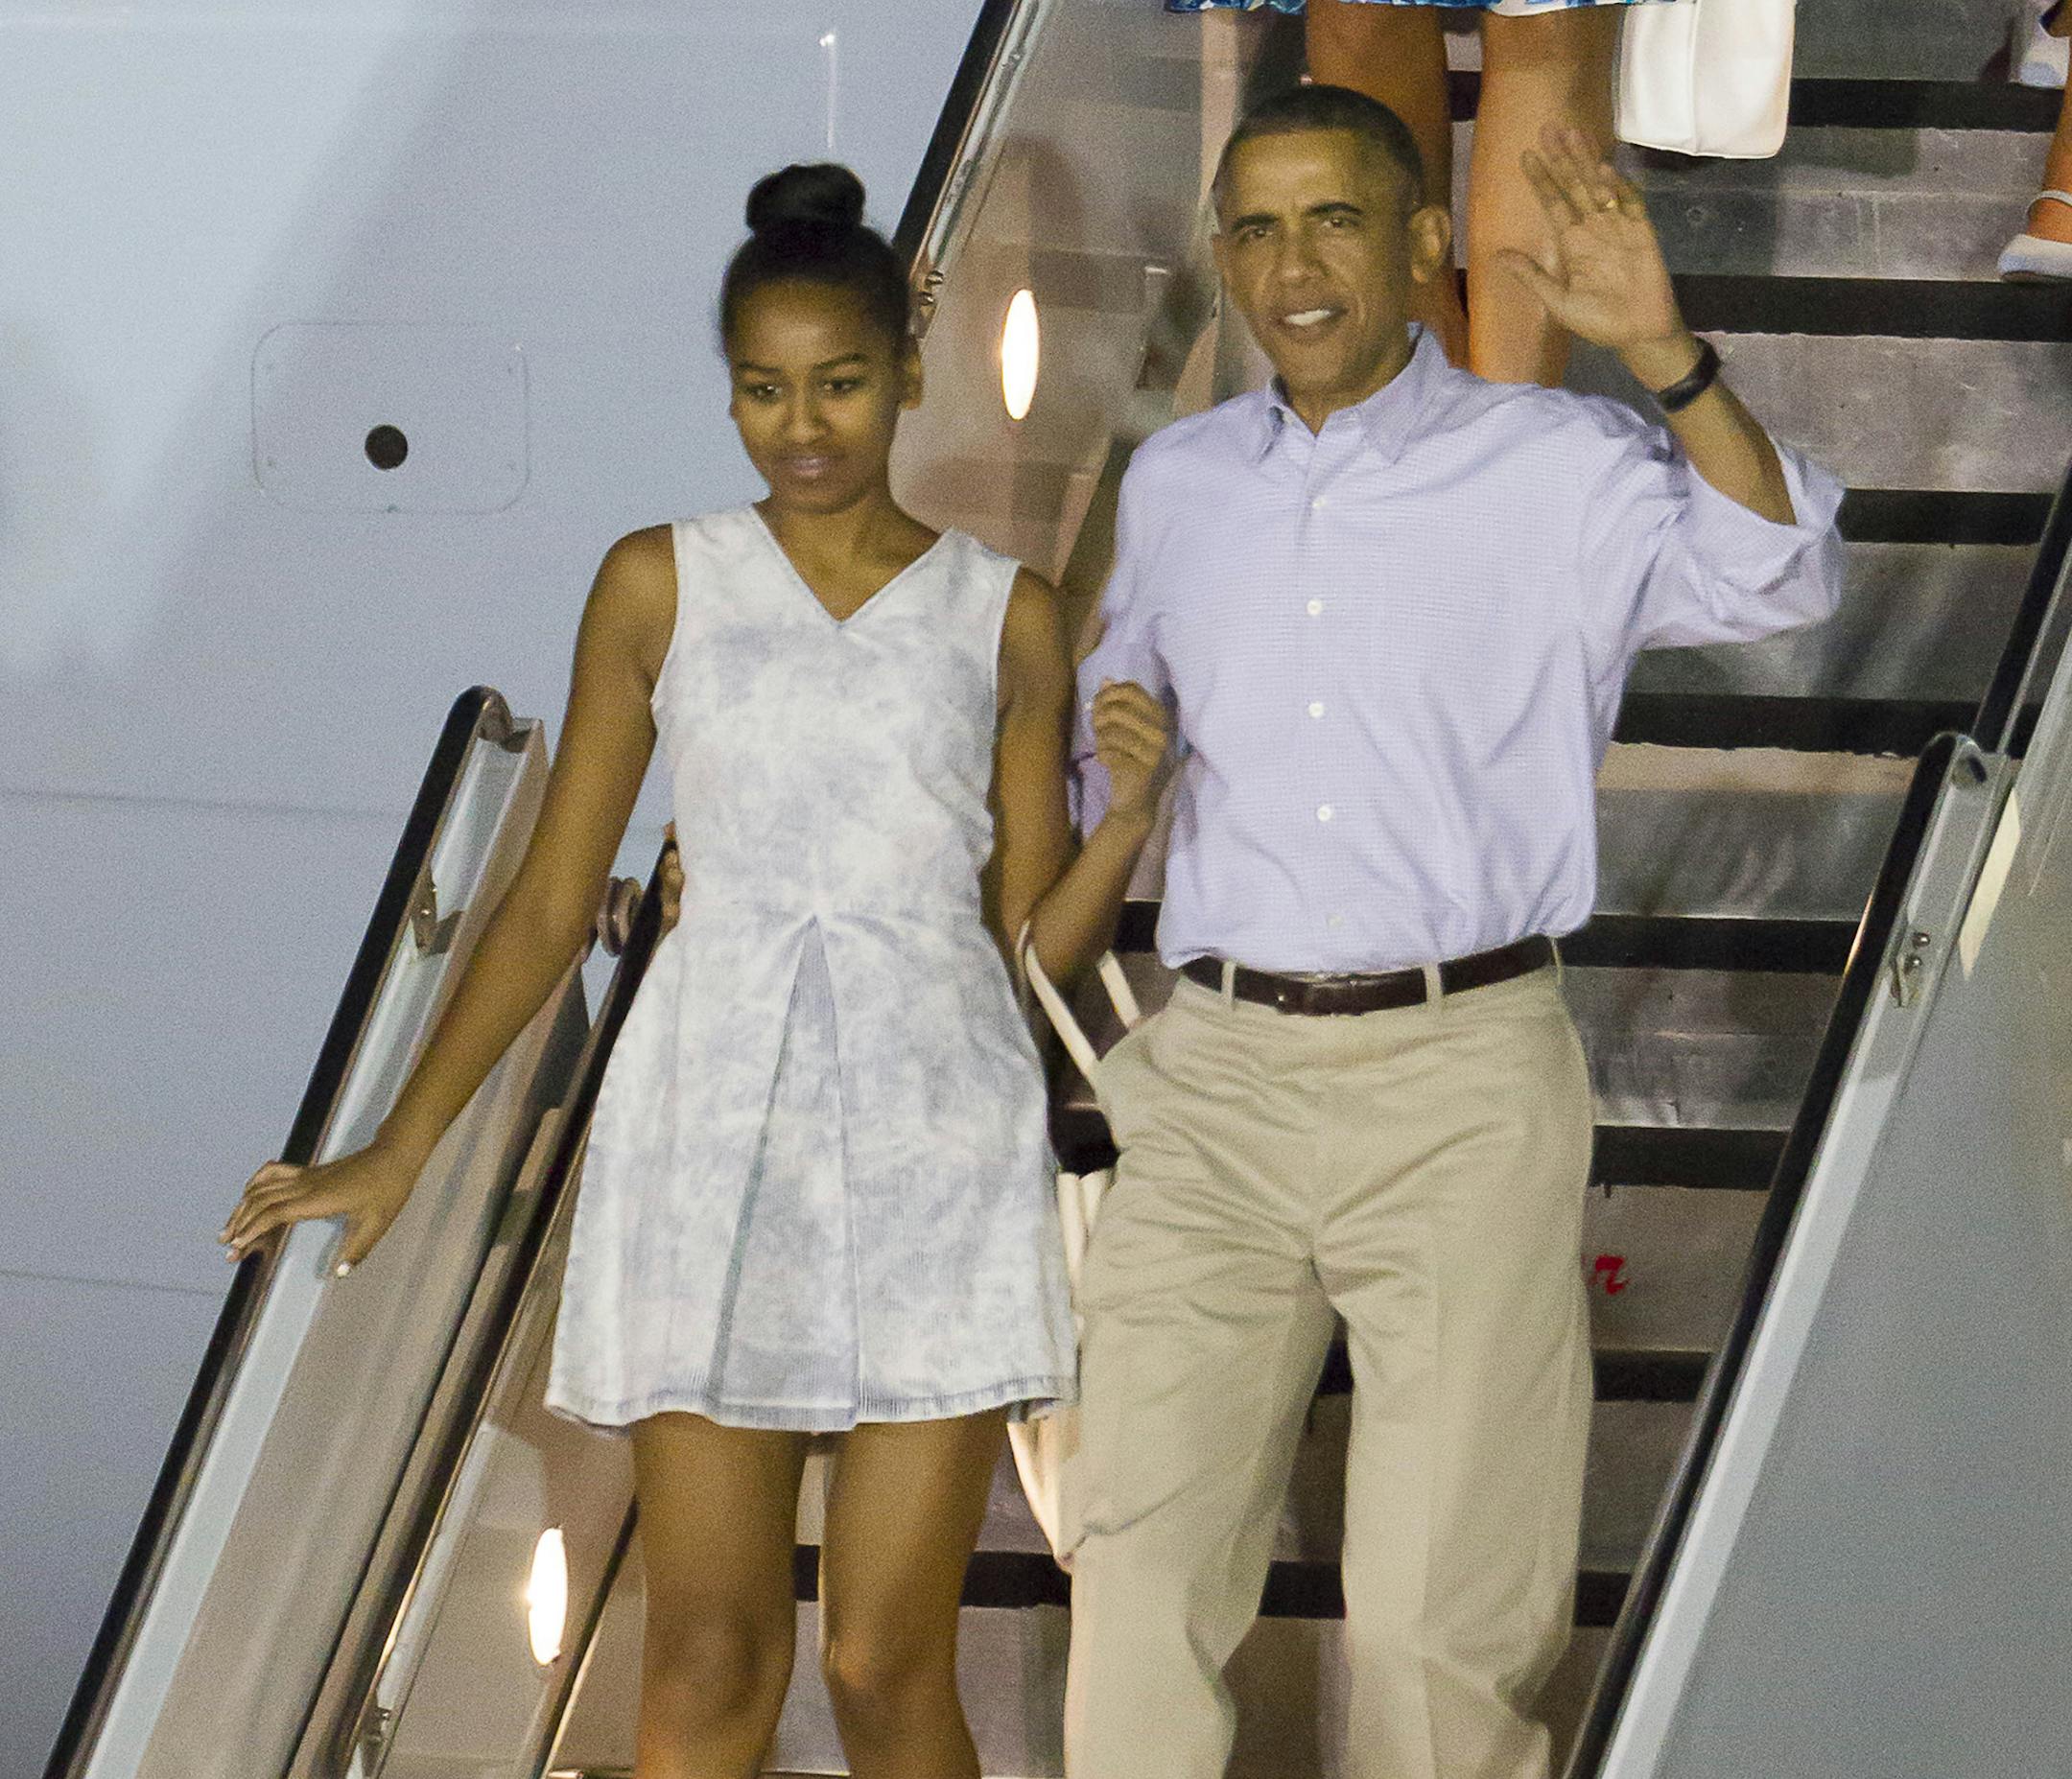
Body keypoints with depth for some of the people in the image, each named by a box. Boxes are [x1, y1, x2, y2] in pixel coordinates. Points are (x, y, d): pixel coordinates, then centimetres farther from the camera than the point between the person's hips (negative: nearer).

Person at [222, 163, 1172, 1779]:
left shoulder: (1006, 617, 6)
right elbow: (556, 898, 8)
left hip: (937, 1145, 0)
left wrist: (1132, 812, -11)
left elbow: (1038, 941, 8)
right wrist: (400, 1150, 4)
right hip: (717, 1134, 0)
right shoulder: (661, 586, 6)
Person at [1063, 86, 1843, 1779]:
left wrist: (1665, 356, -29)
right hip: (1217, 1077, 3)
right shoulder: (1176, 483, 14)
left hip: (1462, 1082, -3)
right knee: (1143, 1564, -2)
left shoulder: (1553, 467, 0)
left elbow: (1773, 577, -17)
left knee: (1445, 1619, 0)